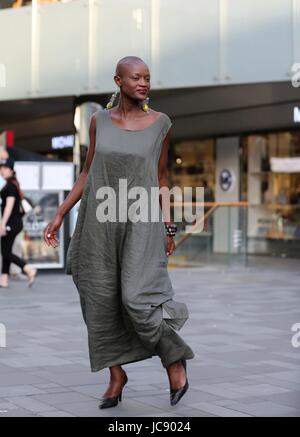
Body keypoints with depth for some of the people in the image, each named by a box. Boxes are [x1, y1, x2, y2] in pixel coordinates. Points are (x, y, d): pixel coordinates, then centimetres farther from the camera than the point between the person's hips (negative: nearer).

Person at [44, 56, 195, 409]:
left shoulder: (160, 122, -1)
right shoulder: (100, 120, 3)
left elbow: (162, 178, 5)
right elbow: (88, 173, 9)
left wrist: (169, 228, 5)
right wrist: (59, 215, 5)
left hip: (141, 223, -2)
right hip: (100, 221, 3)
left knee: (138, 298, -13)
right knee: (102, 301, 5)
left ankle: (175, 360, 11)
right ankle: (116, 375, 22)